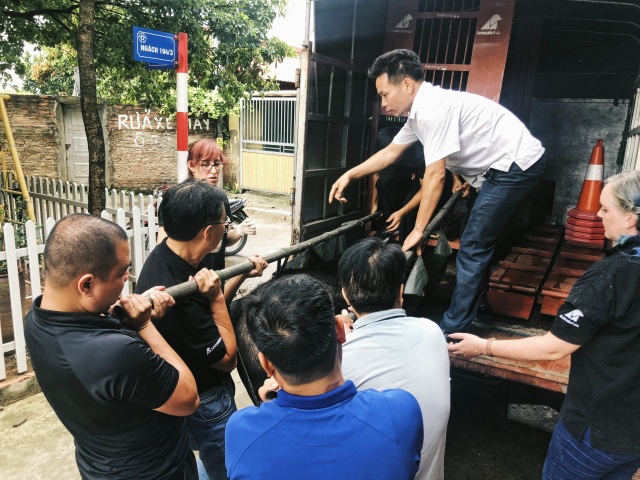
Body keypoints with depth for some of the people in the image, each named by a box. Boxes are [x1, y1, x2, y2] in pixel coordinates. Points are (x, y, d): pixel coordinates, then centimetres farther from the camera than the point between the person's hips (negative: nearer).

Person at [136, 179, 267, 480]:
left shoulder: (164, 255, -10)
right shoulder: (177, 298, -38)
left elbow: (206, 309, 4)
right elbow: (227, 359, -23)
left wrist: (242, 275, -6)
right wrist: (216, 297, -28)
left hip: (188, 391, 9)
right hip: (204, 403, -8)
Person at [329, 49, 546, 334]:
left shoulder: (433, 108, -23)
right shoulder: (419, 111, 7)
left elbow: (435, 175, -24)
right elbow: (390, 152, 18)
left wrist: (418, 230, -17)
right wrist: (349, 175, 16)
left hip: (517, 165, -10)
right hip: (503, 167, 10)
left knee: (472, 248, -8)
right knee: (480, 243, 19)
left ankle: (452, 331, 2)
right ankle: (470, 308, 34)